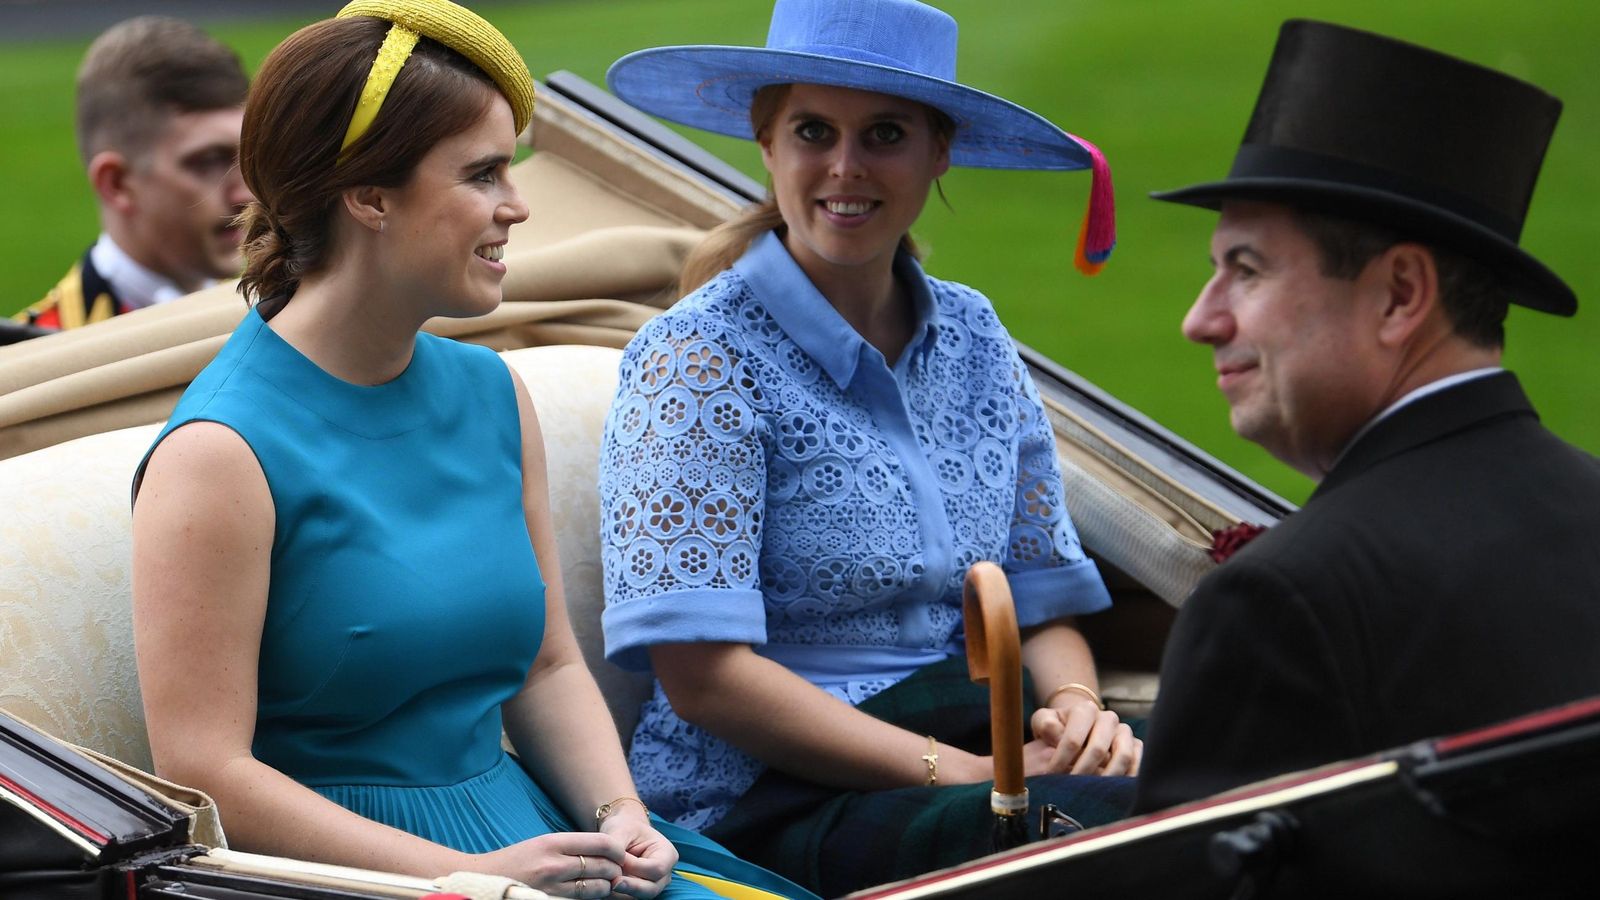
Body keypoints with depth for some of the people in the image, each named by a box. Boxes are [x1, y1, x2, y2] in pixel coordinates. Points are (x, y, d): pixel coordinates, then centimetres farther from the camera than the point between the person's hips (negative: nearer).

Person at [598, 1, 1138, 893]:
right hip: (757, 802, -6)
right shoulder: (700, 359, -6)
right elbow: (704, 675, -13)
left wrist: (1076, 709, -8)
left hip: (972, 760, 6)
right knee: (1112, 823, -32)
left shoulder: (975, 342, 12)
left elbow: (1044, 604, 16)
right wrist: (957, 773, -19)